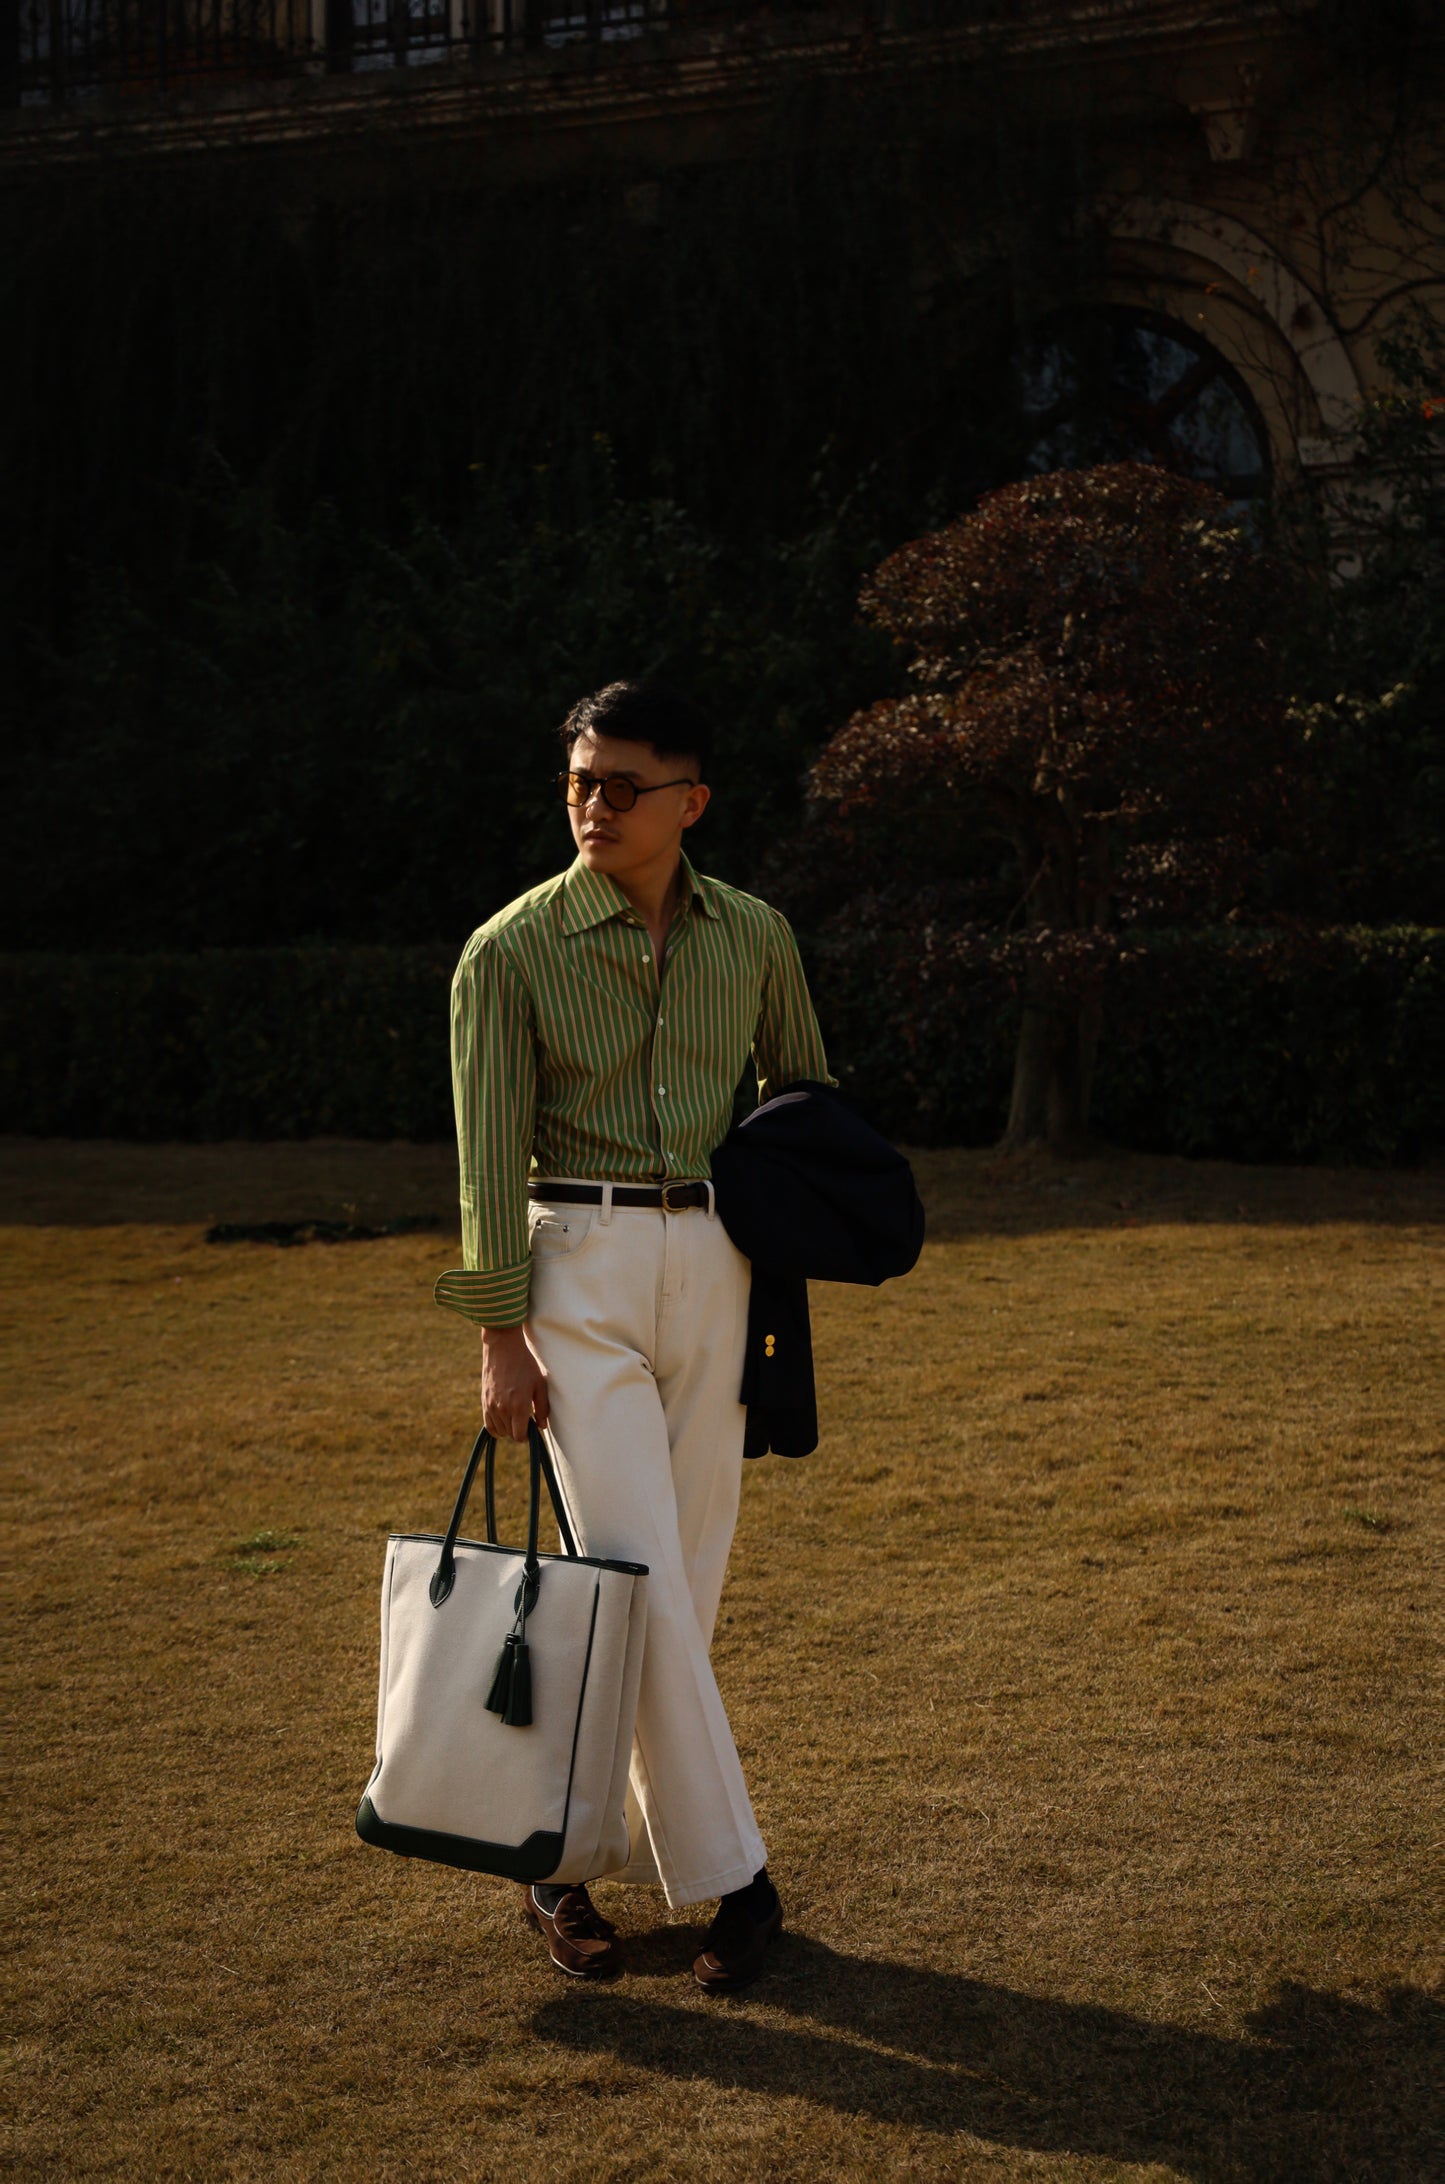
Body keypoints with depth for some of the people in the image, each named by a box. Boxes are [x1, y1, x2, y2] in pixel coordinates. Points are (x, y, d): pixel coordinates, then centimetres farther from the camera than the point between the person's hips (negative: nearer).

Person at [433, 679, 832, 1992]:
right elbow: (490, 1151, -5)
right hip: (579, 1265, -4)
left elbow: (805, 1096, 19)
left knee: (688, 1579, 6)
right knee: (637, 1579, -9)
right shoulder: (513, 949, -4)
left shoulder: (753, 936, 6)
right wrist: (502, 1336, -10)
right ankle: (728, 1872, 0)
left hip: (713, 1266, 4)